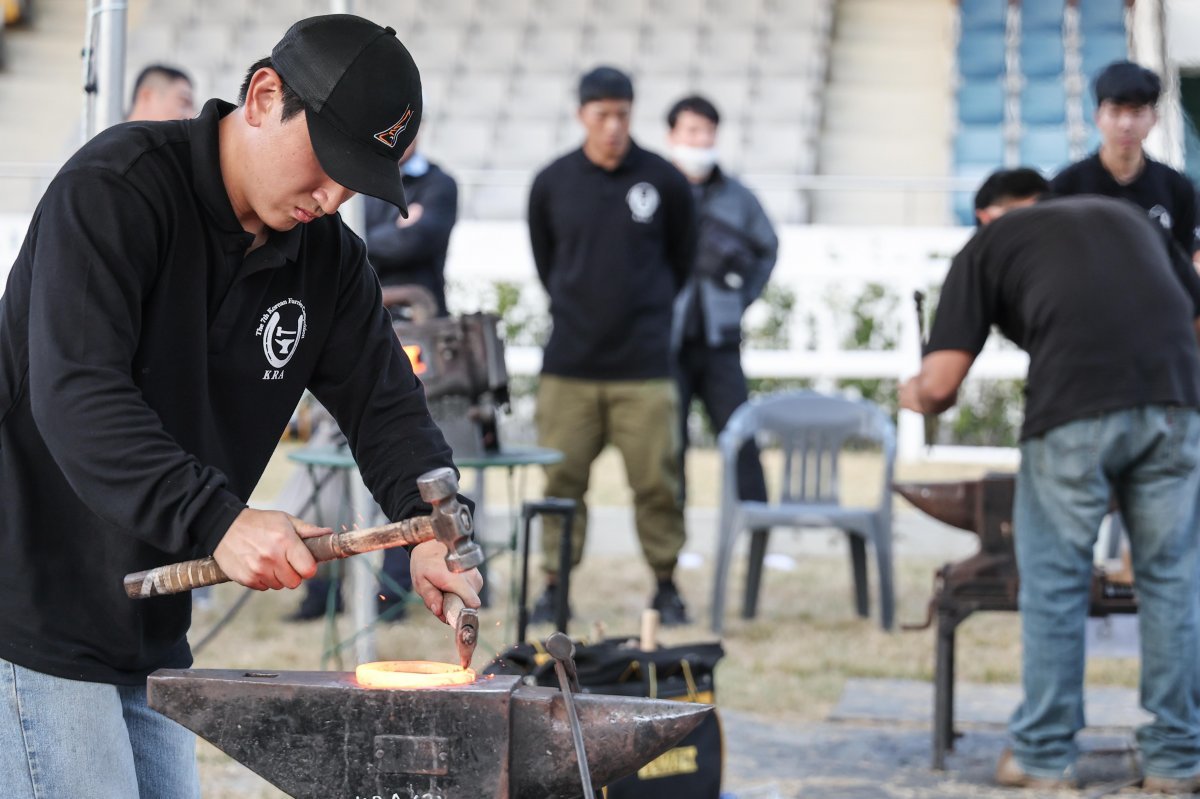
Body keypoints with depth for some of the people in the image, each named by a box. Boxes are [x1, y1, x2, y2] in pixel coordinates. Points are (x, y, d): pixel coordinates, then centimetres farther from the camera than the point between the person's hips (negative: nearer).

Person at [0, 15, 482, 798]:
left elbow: (385, 404, 4)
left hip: (152, 629, 8)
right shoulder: (115, 188, -18)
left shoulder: (329, 256, 6)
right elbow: (76, 396, -27)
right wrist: (216, 521, -36)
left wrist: (433, 529, -17)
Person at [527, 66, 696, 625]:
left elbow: (682, 258, 14)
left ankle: (666, 585, 12)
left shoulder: (662, 181, 0)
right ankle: (555, 586, 12)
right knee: (562, 480, 2)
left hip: (644, 366, -1)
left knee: (657, 479, -1)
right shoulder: (552, 184, 3)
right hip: (568, 366, 1)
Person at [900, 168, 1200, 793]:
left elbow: (940, 384, 8)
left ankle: (1045, 754, 18)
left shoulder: (988, 243, 18)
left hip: (1074, 411, -3)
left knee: (1054, 583, 12)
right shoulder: (1124, 214, 29)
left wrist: (916, 394, 30)